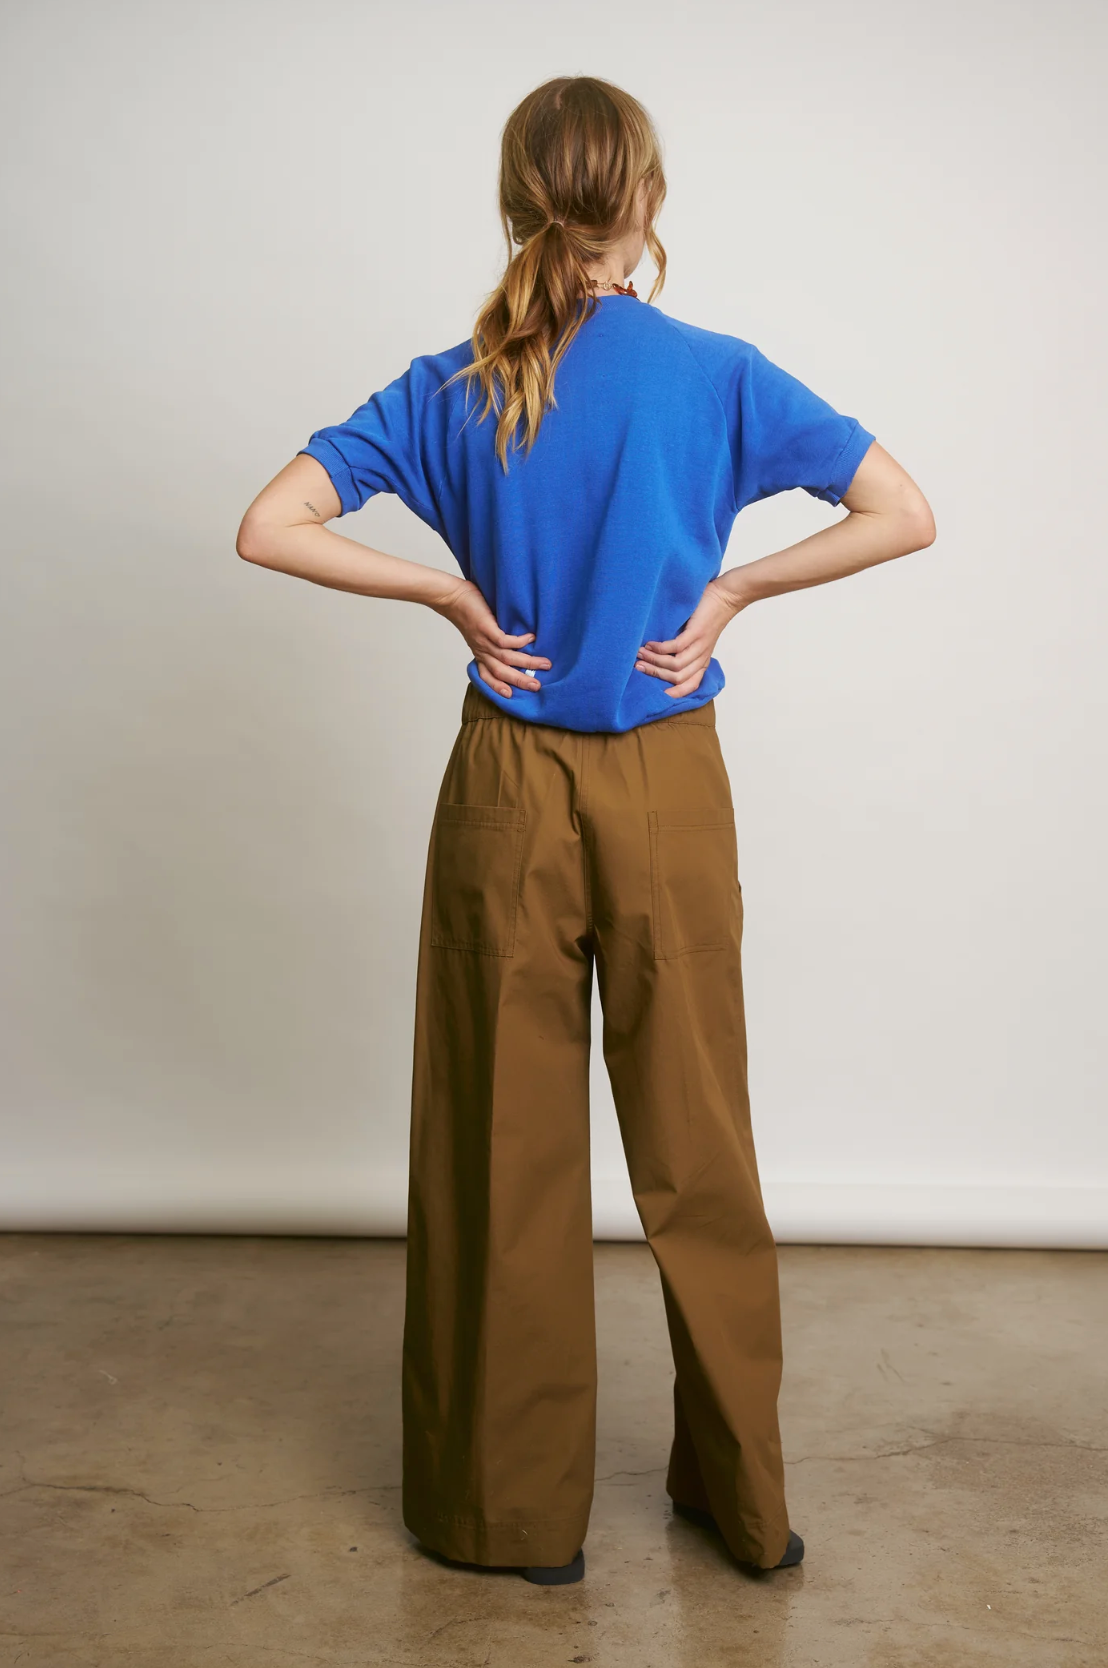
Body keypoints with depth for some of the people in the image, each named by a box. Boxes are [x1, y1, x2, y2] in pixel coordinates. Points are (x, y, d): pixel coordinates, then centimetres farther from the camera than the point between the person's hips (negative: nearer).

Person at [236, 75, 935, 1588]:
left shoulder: (450, 392, -2)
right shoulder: (719, 375, -5)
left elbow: (269, 531, -8)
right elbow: (905, 517, -9)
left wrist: (452, 596, -3)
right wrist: (727, 592, -4)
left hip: (509, 792, 1)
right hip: (669, 792, 0)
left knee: (508, 1150, 11)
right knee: (696, 1142, 12)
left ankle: (518, 1505, 25)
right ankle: (744, 1499, 28)